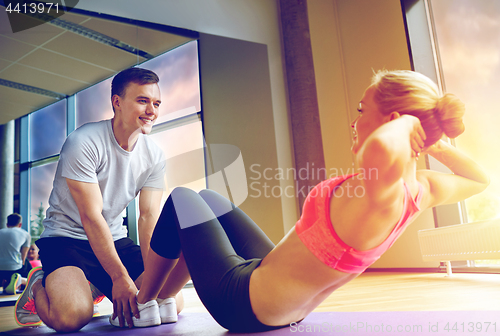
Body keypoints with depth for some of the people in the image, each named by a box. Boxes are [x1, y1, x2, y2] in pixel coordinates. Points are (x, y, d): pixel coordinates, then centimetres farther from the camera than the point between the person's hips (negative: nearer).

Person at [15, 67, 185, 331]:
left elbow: (149, 217, -8)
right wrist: (120, 278, -24)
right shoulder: (83, 143, -20)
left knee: (173, 303, -6)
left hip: (116, 240, 6)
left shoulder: (154, 156, -3)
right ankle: (38, 287, 7)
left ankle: (98, 288, 20)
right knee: (72, 316, -31)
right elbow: (91, 217, -23)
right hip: (67, 238, -5)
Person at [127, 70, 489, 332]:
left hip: (243, 302, -8)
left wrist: (406, 121, -36)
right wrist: (434, 141, -5)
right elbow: (481, 179, 11)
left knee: (181, 200, 10)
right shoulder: (421, 189, -10)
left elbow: (383, 147, -59)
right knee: (206, 198, 22)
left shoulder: (381, 192, -35)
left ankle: (141, 306, 30)